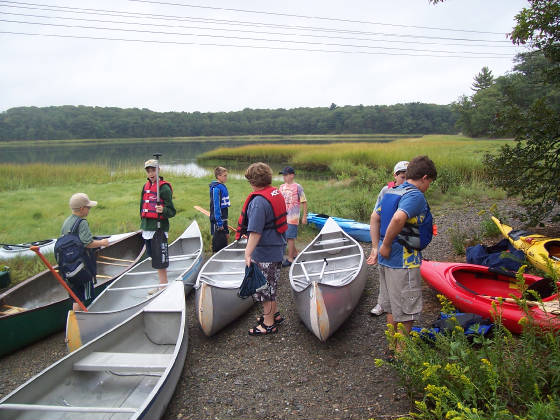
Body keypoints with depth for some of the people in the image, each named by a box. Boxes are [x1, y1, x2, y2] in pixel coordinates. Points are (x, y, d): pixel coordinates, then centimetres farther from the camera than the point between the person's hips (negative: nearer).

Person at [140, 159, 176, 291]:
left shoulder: (164, 188, -10)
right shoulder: (146, 186, 14)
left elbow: (172, 211, -11)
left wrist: (163, 210, -31)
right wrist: (143, 223, 24)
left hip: (159, 228, -8)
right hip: (147, 228, 8)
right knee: (153, 255, 14)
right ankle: (162, 284, 26)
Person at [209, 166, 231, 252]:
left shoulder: (223, 186, 10)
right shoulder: (216, 188, -18)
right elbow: (216, 206, -21)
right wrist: (219, 222, -23)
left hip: (223, 218, 9)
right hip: (218, 220, -9)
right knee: (218, 242, -1)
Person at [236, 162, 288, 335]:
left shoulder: (259, 201, -22)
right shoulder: (276, 194, 7)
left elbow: (255, 232, -28)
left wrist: (248, 253, -29)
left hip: (264, 252, -9)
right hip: (277, 249, 9)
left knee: (264, 287, 4)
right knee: (270, 284, 23)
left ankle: (268, 324, 17)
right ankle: (274, 314, 38)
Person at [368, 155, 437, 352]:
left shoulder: (391, 192, 11)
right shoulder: (416, 195, -17)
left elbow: (375, 217, 16)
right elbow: (398, 218, -33)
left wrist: (376, 247, 15)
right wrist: (386, 245, -22)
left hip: (387, 259, 9)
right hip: (404, 261, -9)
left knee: (392, 305, 20)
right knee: (407, 309, 6)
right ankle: (401, 351, 17)